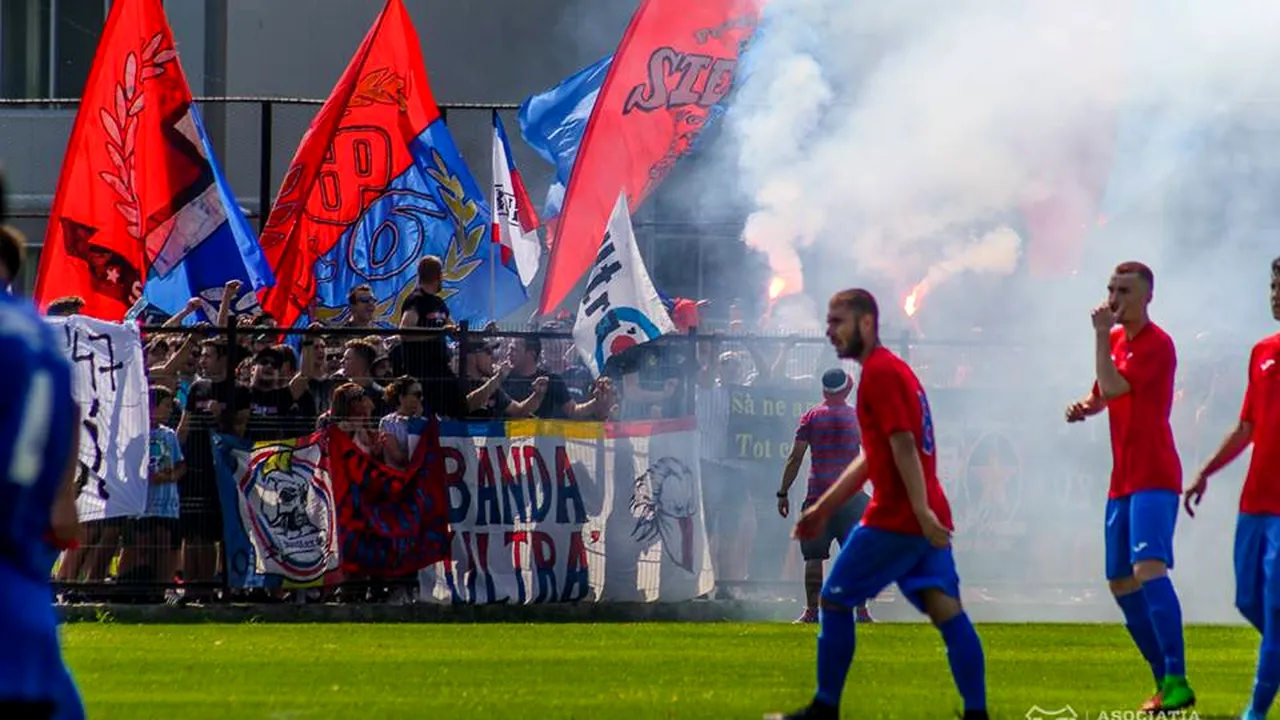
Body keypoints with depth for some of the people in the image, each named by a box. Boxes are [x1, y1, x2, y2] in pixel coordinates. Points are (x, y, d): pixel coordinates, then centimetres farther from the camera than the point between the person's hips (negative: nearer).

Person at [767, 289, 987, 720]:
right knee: (946, 610, 1)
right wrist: (823, 508, 28)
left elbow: (904, 446, -20)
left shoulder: (879, 373, -10)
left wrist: (922, 513, -27)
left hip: (896, 519, -9)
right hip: (926, 521, 9)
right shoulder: (892, 369, 22)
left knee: (835, 600, 3)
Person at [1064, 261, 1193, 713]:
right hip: (1123, 480, 10)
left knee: (1148, 568, -23)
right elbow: (1102, 396, 27)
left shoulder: (1156, 344, -12)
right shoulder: (1117, 339, 14)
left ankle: (1177, 682, -28)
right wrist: (1083, 407, 5)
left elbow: (1112, 387, -23)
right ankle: (1165, 681, 17)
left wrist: (1101, 334, -17)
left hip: (1154, 478, -10)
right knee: (1121, 584, 10)